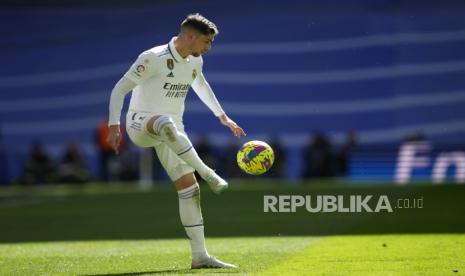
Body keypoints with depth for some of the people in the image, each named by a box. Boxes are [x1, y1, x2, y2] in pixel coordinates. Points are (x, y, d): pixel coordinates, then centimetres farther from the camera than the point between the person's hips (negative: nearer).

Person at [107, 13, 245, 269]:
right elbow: (120, 89, -14)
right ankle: (207, 173, -39)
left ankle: (199, 256, -3)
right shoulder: (153, 58, -15)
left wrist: (223, 117, 31)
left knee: (189, 189, -5)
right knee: (166, 124, -44)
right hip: (140, 123, -7)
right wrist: (114, 125, -22)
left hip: (171, 134, 7)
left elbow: (201, 86, 30)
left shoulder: (194, 62, 8)